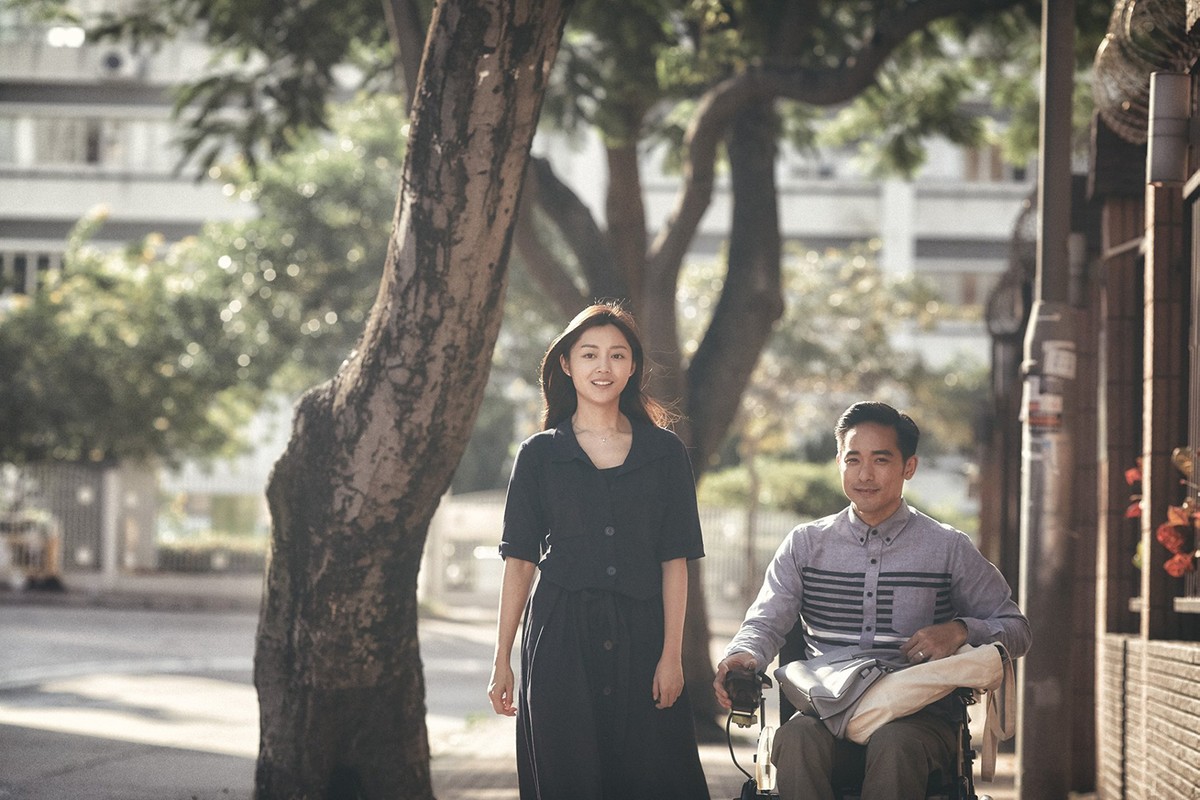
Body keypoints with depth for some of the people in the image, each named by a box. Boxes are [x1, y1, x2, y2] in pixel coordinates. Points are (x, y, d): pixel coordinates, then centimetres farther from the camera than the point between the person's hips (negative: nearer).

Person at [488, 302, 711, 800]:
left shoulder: (665, 452, 6)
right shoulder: (540, 454, 6)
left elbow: (674, 560, 3)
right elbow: (520, 560, 4)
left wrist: (672, 653, -5)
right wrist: (503, 660, 0)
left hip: (640, 637, 0)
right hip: (560, 634, 0)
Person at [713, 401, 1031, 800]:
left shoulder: (948, 549, 10)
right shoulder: (806, 545, 15)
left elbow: (1016, 630, 12)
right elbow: (765, 623, 6)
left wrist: (960, 631, -10)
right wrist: (743, 656, -19)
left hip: (917, 715, -1)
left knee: (894, 745, -37)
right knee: (795, 739, -34)